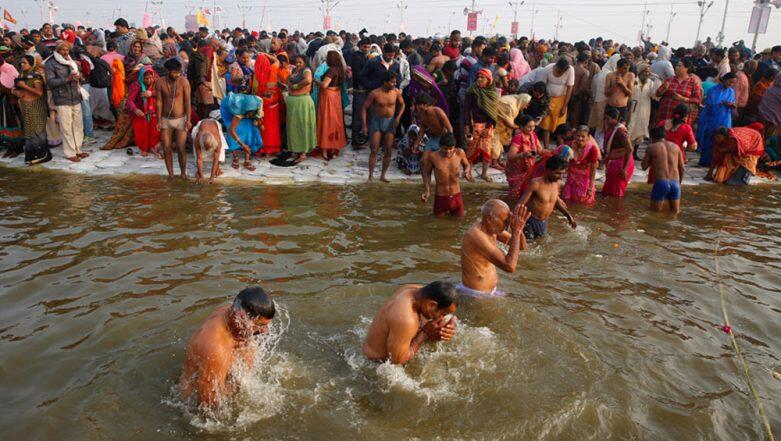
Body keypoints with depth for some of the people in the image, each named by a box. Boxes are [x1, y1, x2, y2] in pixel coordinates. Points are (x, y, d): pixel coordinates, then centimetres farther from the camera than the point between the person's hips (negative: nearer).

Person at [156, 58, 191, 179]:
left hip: (180, 119, -2)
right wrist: (159, 120, -4)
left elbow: (187, 102, -9)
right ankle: (170, 174, 17)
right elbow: (159, 102, -1)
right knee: (167, 149, 5)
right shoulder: (160, 82, -4)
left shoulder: (184, 82, -10)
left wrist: (188, 120, -13)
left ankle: (183, 174, 14)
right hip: (166, 120, 2)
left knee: (181, 149, -3)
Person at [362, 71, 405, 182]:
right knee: (374, 150, -7)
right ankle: (371, 175, 2)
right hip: (377, 122, -3)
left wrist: (398, 117, -4)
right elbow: (364, 108, -8)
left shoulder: (396, 92, -6)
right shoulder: (375, 93, -15)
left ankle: (383, 175, 14)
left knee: (388, 151, 2)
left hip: (390, 122, 3)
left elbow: (402, 104, 12)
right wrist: (364, 125, -13)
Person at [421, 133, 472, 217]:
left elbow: (467, 165, 7)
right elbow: (427, 173, -2)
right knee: (438, 216, 15)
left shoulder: (460, 153, -14)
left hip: (456, 195, 2)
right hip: (440, 196, -2)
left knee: (460, 217, 15)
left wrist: (467, 171, -16)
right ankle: (445, 208, 47)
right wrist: (427, 191, -9)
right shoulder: (433, 156, -19)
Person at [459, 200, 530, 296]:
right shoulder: (476, 235, -30)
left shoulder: (491, 227, -1)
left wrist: (519, 229, -15)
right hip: (476, 297, -9)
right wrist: (516, 231, -30)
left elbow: (521, 247, 5)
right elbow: (509, 266, -34)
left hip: (489, 291, 9)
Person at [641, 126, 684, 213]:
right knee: (675, 211, 18)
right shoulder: (675, 146, 13)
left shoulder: (651, 147, 3)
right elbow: (682, 168, 13)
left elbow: (644, 167, 9)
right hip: (675, 183, 4)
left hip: (660, 182, -3)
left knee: (655, 210, 9)